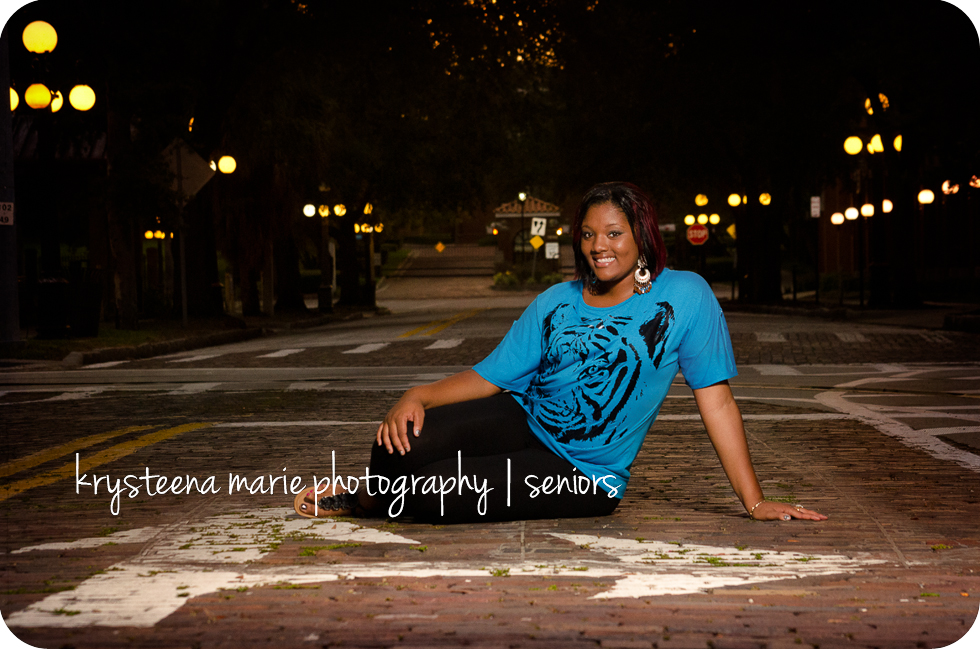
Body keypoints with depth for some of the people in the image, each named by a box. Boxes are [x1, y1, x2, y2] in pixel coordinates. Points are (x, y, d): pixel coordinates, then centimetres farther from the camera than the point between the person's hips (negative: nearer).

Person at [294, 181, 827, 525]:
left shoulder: (684, 297, -6)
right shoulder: (557, 302, 6)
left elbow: (716, 400, -7)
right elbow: (489, 377, 4)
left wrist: (754, 501, -9)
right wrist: (420, 395, -15)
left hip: (583, 475, -3)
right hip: (524, 419, 4)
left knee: (438, 494, -26)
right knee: (402, 443, -25)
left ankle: (384, 501, 9)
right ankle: (369, 496, 10)